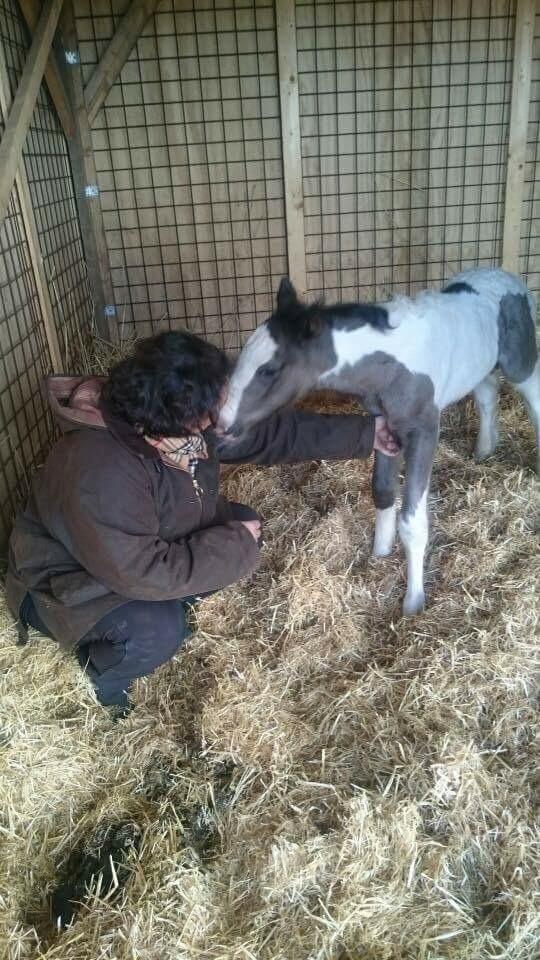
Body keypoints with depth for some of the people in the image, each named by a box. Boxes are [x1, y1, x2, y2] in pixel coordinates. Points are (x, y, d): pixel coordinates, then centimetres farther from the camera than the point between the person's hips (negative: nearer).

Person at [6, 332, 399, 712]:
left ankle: (168, 605, 12)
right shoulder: (101, 473, -41)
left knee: (245, 526, -4)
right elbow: (142, 572, -36)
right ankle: (101, 673, 1)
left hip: (150, 544, 8)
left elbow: (277, 431, -8)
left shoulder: (179, 420, -18)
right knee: (157, 630, -34)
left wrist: (364, 432, -7)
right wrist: (235, 543, -26)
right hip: (75, 580, -7)